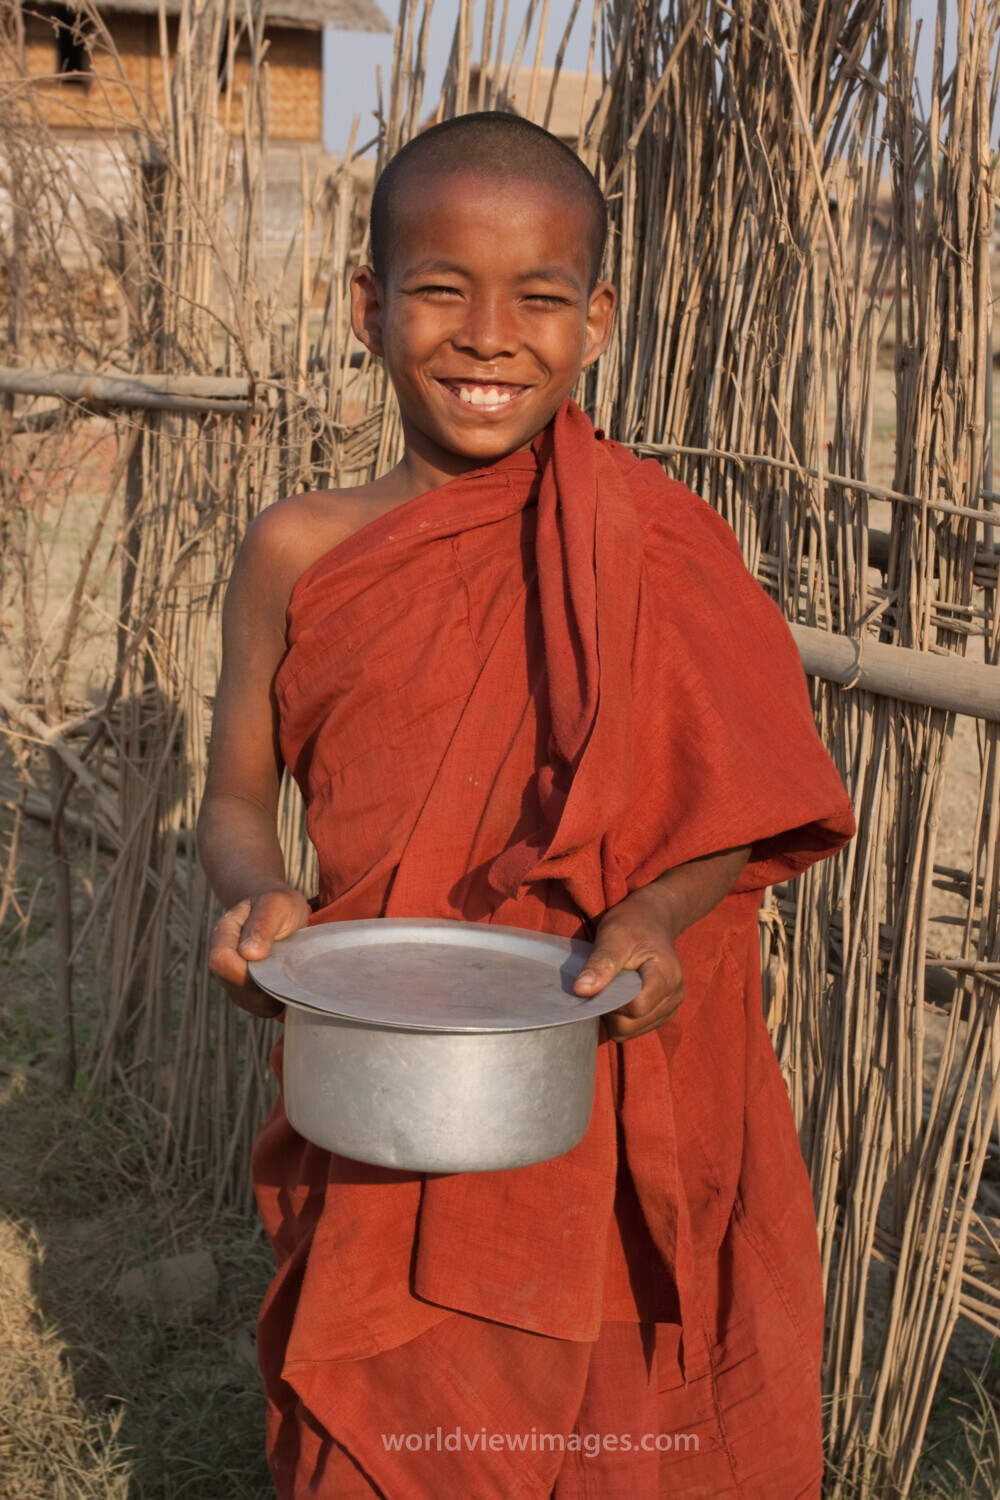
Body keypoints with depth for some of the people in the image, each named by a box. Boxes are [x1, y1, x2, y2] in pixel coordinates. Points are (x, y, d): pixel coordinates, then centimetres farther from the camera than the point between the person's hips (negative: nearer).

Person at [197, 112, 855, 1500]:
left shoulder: (658, 552, -7)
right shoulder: (300, 555, -3)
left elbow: (763, 811, -1)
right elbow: (237, 797, 6)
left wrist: (663, 908, -20)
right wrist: (256, 898, -15)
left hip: (607, 1111, -1)